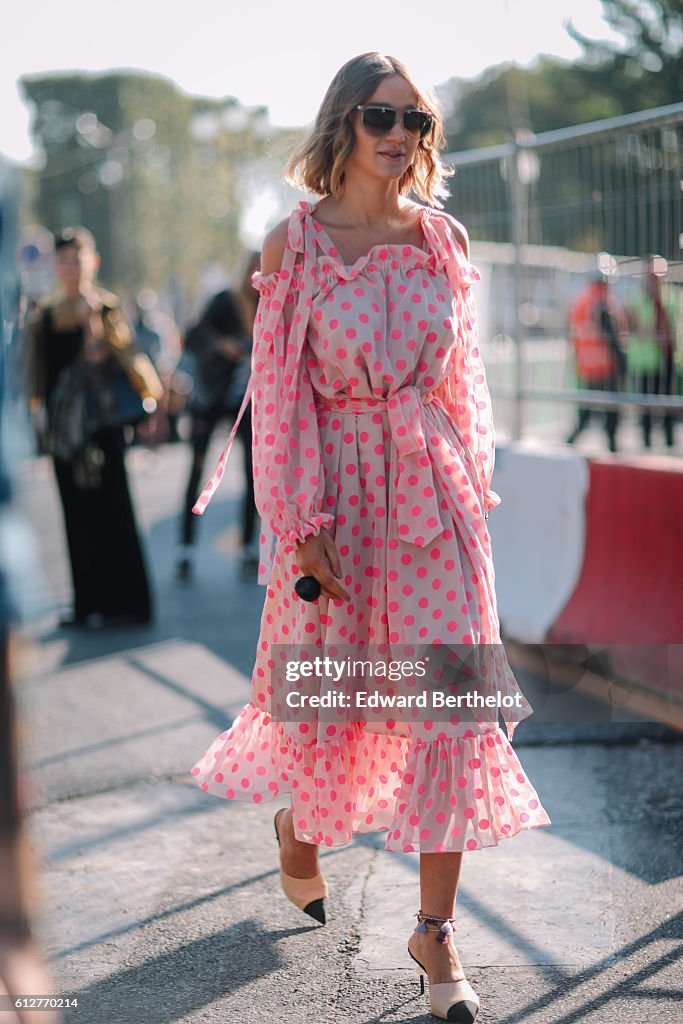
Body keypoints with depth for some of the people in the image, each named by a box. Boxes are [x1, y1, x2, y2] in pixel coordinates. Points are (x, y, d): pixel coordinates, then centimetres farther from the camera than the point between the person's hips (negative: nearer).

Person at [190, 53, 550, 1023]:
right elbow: (277, 394, -6)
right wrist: (301, 527, -10)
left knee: (456, 697, -3)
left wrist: (475, 489, 9)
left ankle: (435, 923, 7)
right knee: (328, 686, 11)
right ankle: (300, 826, 45)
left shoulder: (445, 240, 5)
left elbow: (463, 381, 12)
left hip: (434, 491, 3)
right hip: (335, 494, -2)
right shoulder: (294, 243, -4)